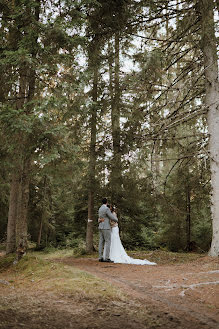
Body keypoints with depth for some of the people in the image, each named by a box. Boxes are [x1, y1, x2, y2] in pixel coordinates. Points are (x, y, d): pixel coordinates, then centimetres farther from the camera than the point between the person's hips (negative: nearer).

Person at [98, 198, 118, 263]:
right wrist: (116, 219, 9)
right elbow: (113, 218, -14)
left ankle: (100, 258, 5)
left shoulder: (100, 209, 14)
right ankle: (107, 258, -12)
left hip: (101, 228, 9)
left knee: (101, 242, 6)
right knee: (108, 242, -7)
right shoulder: (106, 209, -15)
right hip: (106, 228, -9)